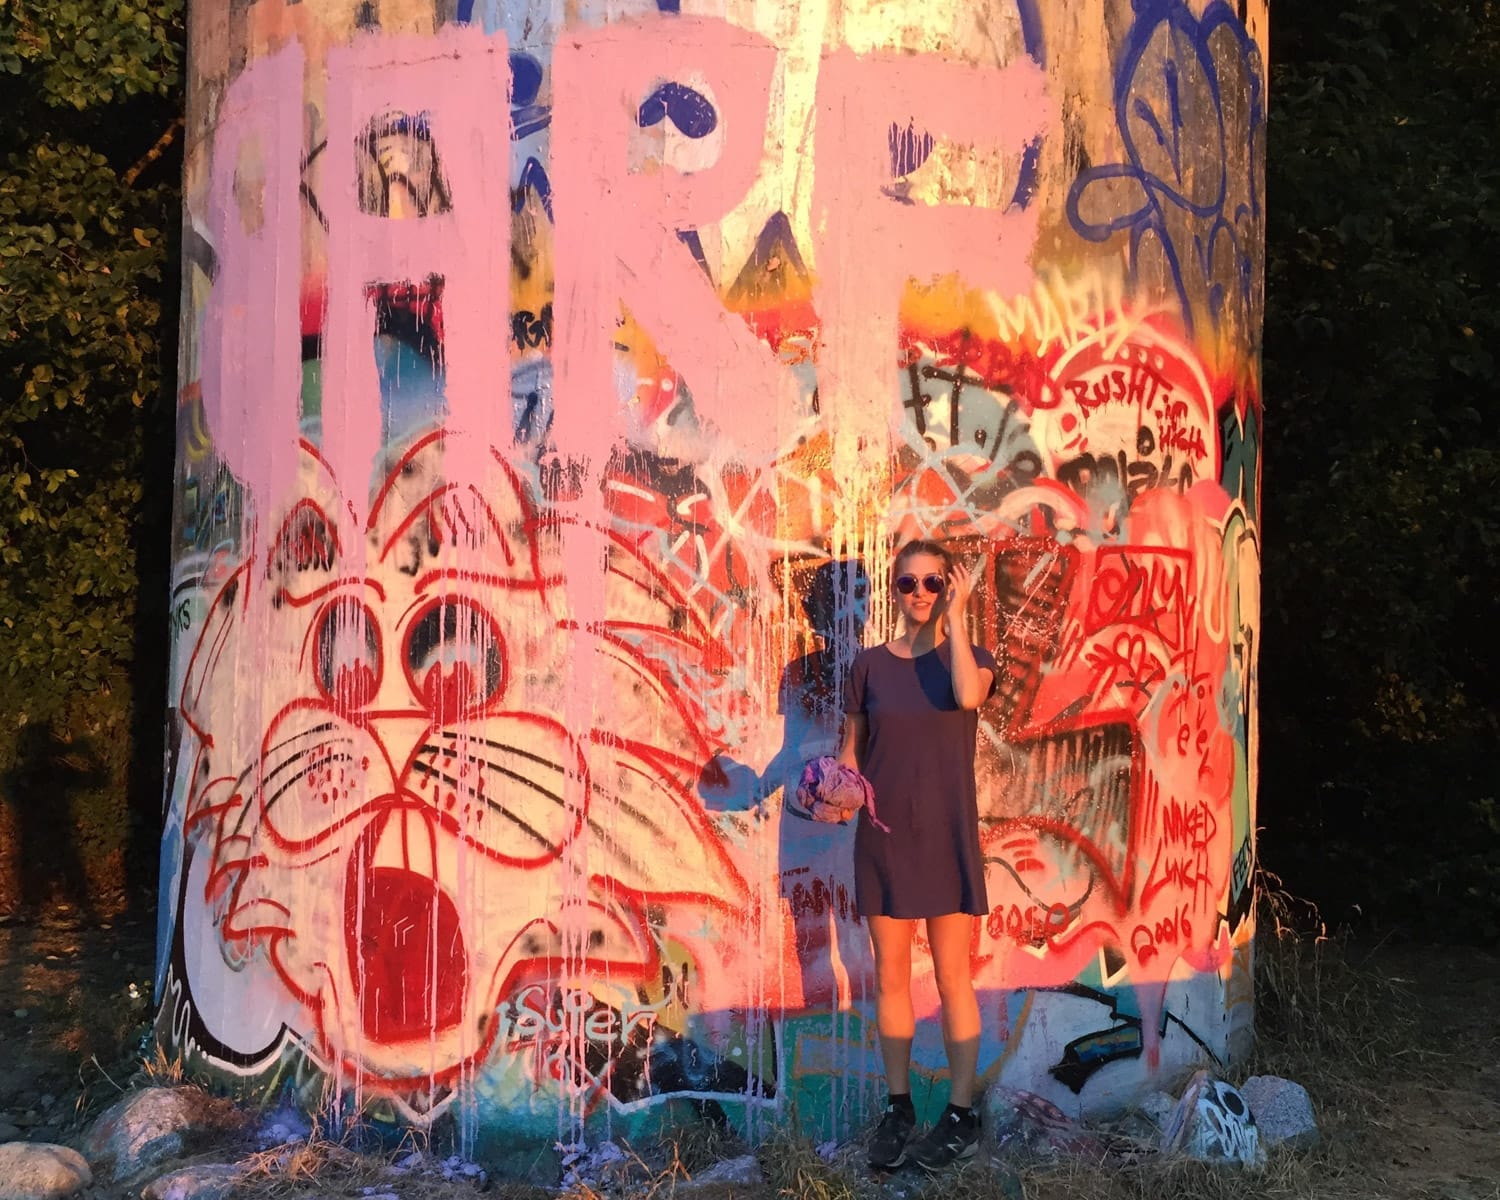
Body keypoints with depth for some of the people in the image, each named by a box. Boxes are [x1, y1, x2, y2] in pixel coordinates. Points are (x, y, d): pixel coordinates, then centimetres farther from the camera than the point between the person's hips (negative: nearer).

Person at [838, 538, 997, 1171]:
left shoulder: (971, 656, 1)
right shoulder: (869, 665, 4)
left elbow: (967, 695, -24)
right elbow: (851, 750, 10)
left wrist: (954, 617, -17)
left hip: (947, 835, -2)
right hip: (884, 836, 2)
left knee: (952, 977, 3)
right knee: (890, 977, 8)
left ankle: (961, 1115, 14)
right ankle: (898, 1108, 22)